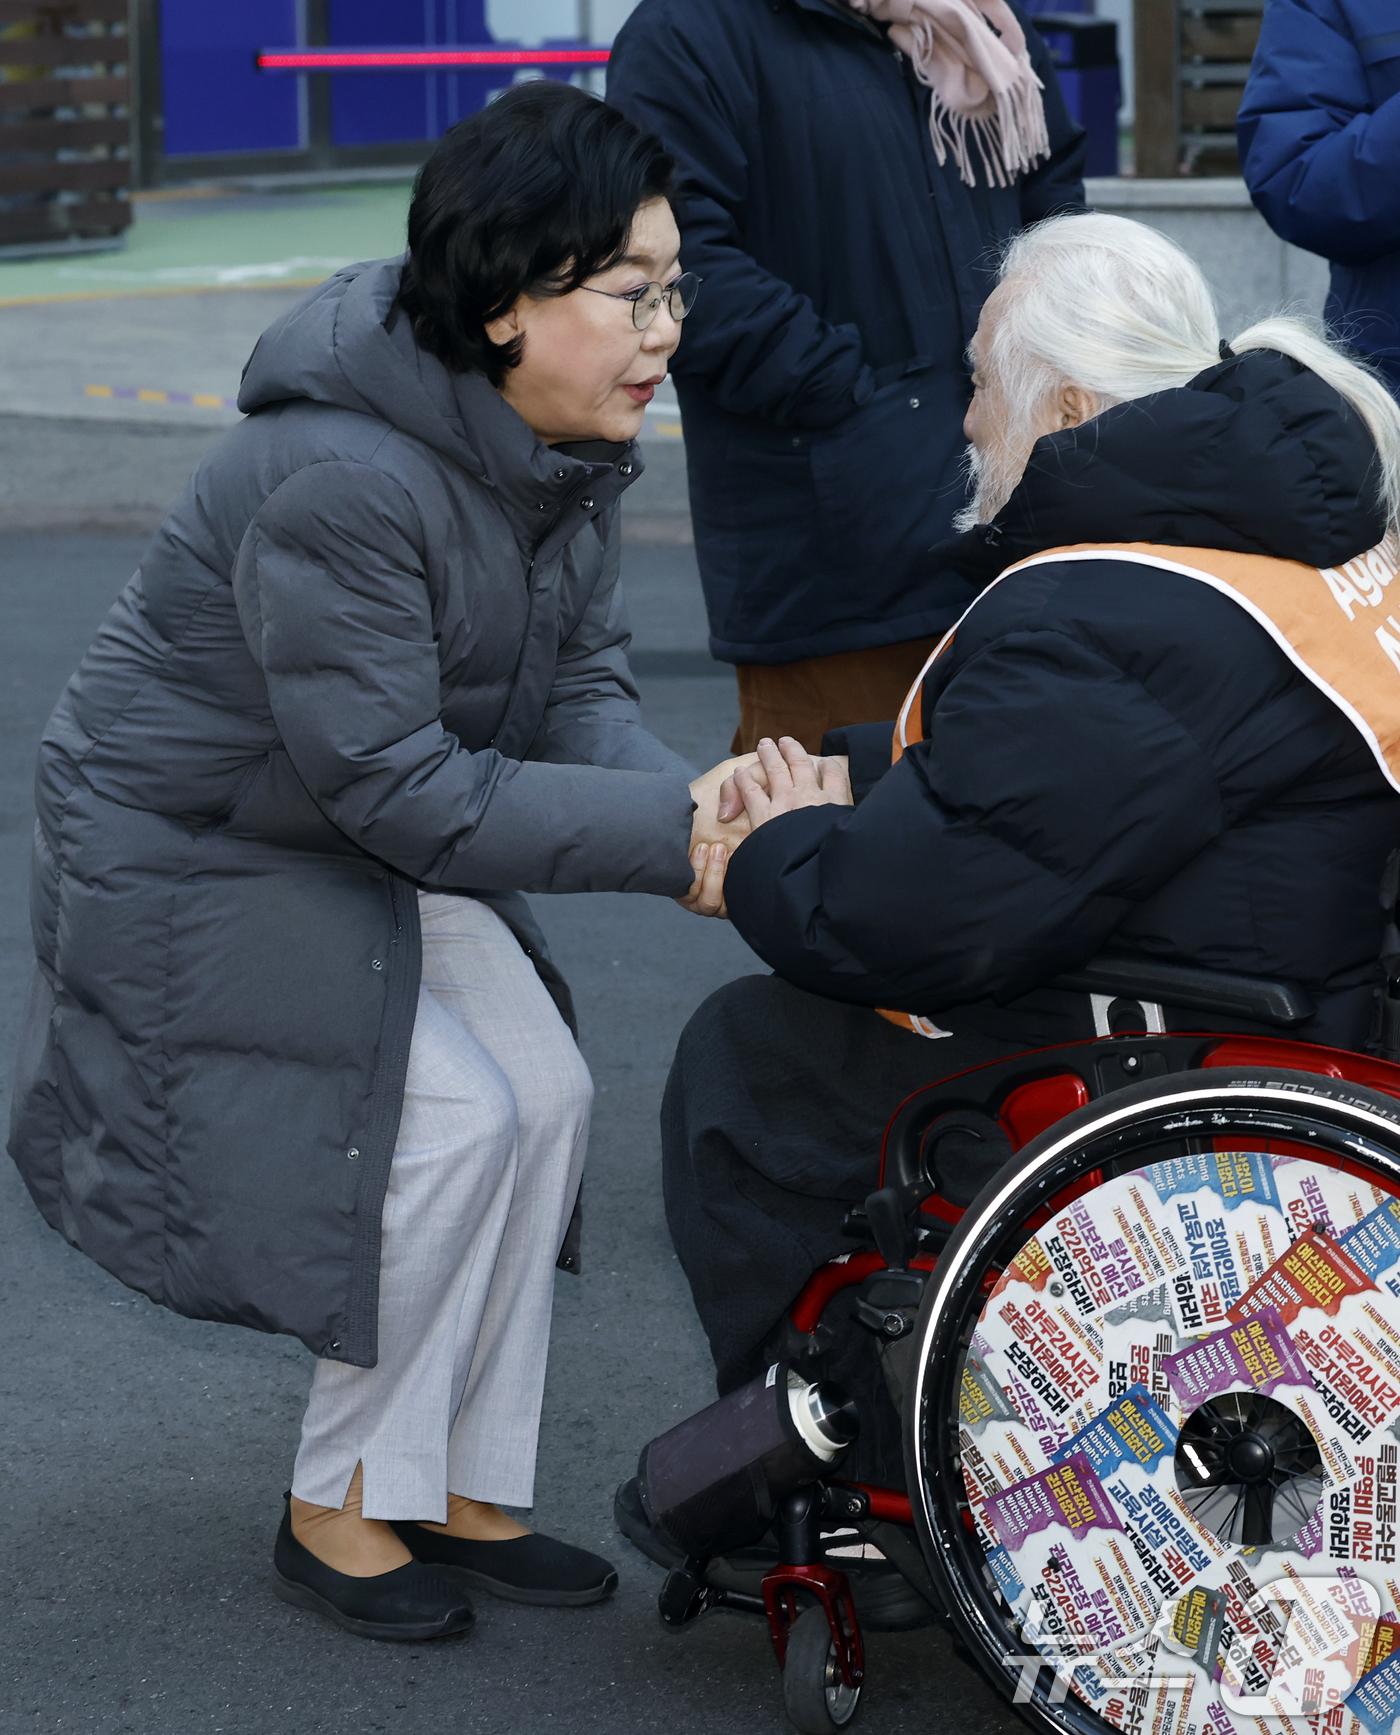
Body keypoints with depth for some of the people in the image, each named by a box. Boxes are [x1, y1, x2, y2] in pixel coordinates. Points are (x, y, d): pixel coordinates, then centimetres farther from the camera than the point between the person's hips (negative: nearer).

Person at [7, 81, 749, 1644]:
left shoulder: (566, 453, -5)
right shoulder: (340, 484, -33)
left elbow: (579, 684, -3)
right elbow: (397, 785, -32)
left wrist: (688, 798, -25)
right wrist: (671, 832, -34)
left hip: (360, 844, 8)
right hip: (192, 855, -8)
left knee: (544, 1094, -3)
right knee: (455, 1118, -17)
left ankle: (461, 1495, 11)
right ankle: (338, 1512, 2)